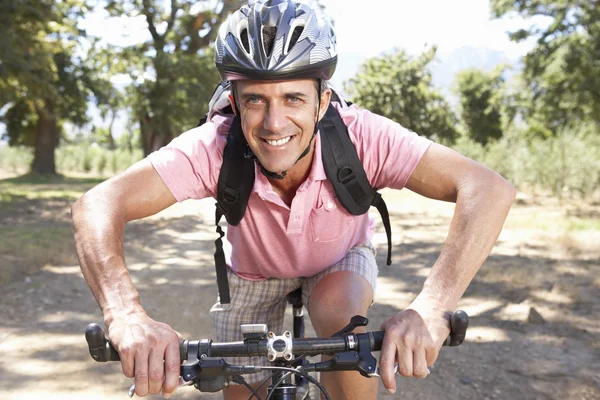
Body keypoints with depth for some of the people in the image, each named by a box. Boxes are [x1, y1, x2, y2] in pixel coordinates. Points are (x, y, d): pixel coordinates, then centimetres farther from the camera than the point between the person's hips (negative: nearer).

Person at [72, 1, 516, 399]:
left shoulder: (361, 137, -37)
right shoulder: (216, 147, -35)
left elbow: (489, 188, -45)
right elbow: (99, 205, -41)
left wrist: (430, 309, -59)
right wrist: (128, 316, -59)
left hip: (341, 259, -1)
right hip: (254, 269, 1)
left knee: (340, 320, -32)